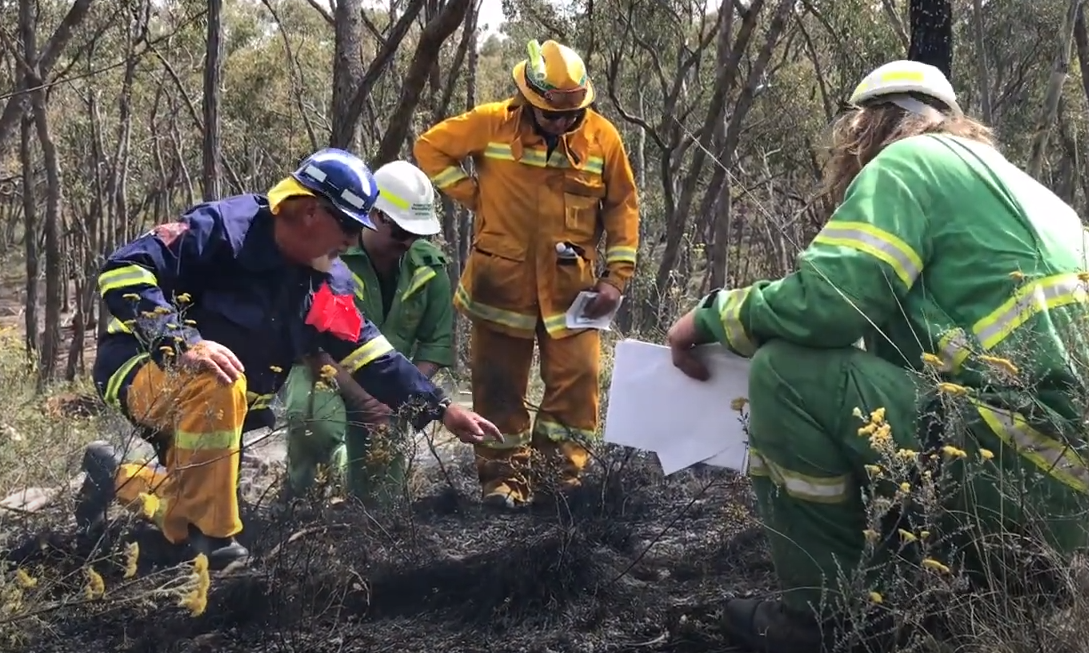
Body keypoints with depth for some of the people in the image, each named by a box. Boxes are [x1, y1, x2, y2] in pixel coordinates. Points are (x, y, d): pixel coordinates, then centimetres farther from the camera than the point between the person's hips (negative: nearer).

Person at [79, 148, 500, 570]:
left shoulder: (327, 284, 0)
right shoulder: (224, 228, -24)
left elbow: (371, 354, 3)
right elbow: (123, 270, -30)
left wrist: (441, 409, -3)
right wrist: (183, 342, -41)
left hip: (212, 407, 8)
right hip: (143, 366, -8)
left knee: (182, 524, 9)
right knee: (217, 387, -40)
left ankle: (115, 476, 35)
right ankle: (209, 541, -24)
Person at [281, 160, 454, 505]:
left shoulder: (429, 265, -5)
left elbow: (437, 342, -2)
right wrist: (363, 399, -32)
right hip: (322, 369, -4)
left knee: (381, 494, -3)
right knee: (314, 417, -39)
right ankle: (300, 486, -9)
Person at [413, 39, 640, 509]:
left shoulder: (602, 136, -2)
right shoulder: (492, 123, -7)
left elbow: (622, 206, 5)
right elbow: (430, 149, 3)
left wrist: (616, 275, -1)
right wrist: (474, 197, -4)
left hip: (570, 288, 1)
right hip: (503, 283, -1)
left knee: (577, 379, -1)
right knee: (501, 384, 6)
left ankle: (563, 477, 11)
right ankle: (503, 478, 18)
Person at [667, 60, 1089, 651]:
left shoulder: (907, 161, 0)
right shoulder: (1011, 182, 26)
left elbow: (823, 302, -14)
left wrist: (714, 315, 3)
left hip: (1033, 460, -9)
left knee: (786, 373, -10)